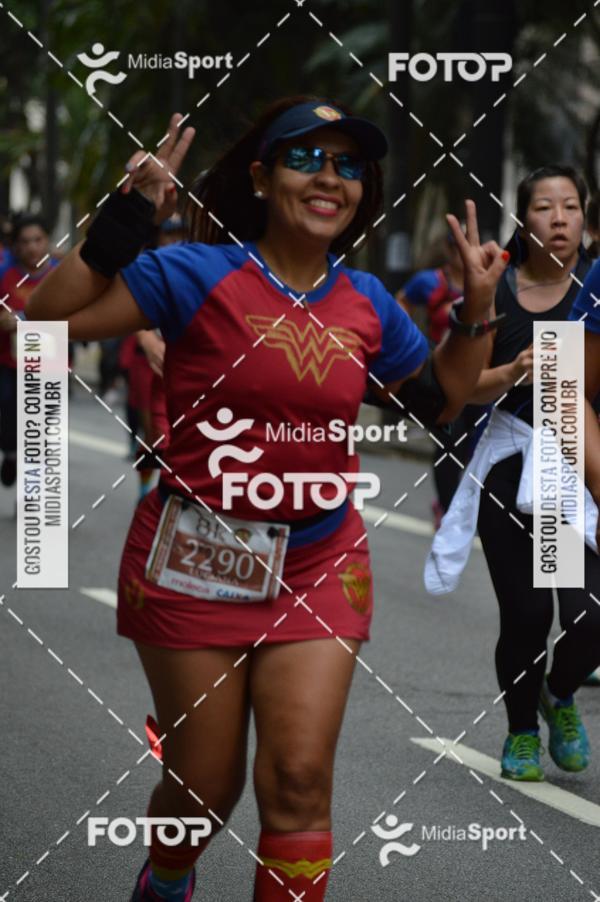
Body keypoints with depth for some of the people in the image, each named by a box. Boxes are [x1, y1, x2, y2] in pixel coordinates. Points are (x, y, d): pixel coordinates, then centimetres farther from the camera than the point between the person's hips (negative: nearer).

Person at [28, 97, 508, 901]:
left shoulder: (366, 302, 4)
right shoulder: (199, 272, -10)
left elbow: (439, 399, 20)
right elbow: (47, 322, -16)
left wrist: (477, 310, 6)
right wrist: (125, 220, -23)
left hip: (318, 564, 3)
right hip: (197, 562, -3)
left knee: (301, 781, -7)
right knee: (206, 784, 8)